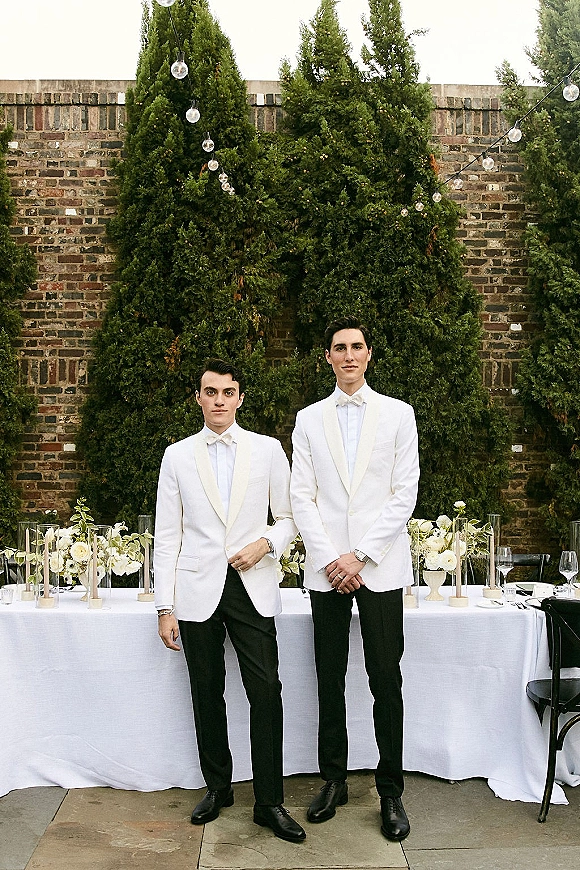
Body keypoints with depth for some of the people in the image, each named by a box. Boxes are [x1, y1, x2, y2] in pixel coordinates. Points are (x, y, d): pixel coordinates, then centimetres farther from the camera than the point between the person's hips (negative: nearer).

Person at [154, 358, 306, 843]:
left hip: (252, 588, -1)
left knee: (266, 692, -5)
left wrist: (267, 543, -12)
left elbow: (289, 517, 10)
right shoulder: (178, 456, 6)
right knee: (207, 694, 10)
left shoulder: (268, 449, 5)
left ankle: (269, 803, 10)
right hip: (197, 590, 1)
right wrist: (165, 608, 1)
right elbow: (167, 536, 5)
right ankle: (218, 787, 29)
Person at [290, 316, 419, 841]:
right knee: (330, 679, 9)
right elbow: (302, 497, 5)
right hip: (327, 567, 2)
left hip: (380, 566, -1)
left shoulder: (398, 414, 5)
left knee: (386, 679, 1)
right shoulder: (309, 419, 9)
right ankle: (334, 781, 23)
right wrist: (330, 558, -7)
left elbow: (405, 493, -1)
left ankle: (391, 792, 15)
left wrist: (360, 555, -8)